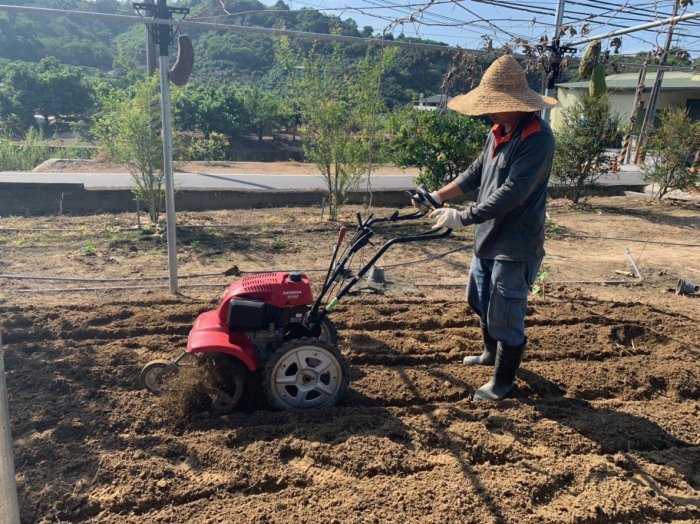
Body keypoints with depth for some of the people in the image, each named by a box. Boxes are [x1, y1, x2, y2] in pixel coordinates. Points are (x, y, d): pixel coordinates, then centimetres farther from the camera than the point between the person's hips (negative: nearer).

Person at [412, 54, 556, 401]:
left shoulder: (537, 138, -22)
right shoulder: (499, 132, 7)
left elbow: (512, 193, -29)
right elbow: (476, 173, 16)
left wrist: (462, 218, -28)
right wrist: (439, 196, 6)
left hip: (515, 245, -9)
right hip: (487, 237, 9)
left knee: (505, 317, 3)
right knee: (480, 301, 25)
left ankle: (503, 381, 24)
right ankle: (492, 352, 49)